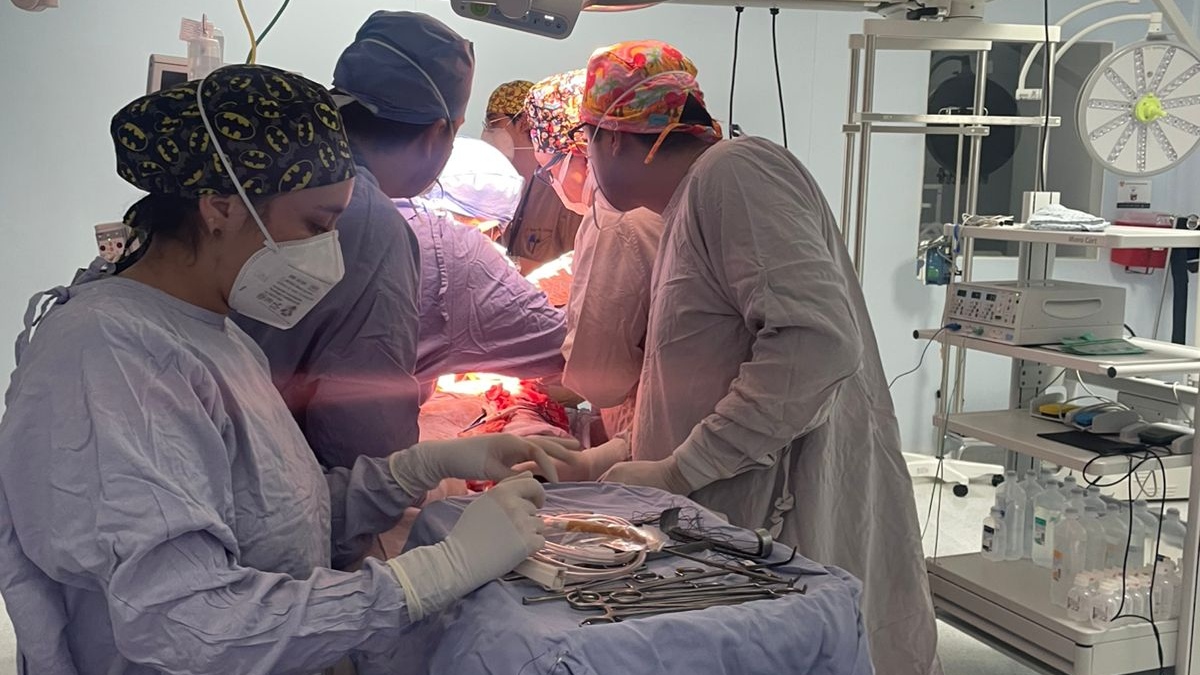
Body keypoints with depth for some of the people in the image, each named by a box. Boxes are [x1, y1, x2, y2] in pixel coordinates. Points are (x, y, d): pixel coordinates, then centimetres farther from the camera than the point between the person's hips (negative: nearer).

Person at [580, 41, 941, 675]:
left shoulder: (732, 170, -12)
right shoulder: (689, 212, 18)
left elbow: (815, 342, -24)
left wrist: (678, 472, -20)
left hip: (804, 524, -9)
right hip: (749, 528, 9)